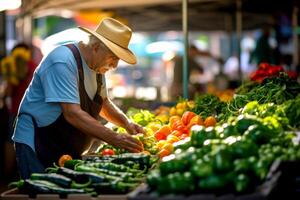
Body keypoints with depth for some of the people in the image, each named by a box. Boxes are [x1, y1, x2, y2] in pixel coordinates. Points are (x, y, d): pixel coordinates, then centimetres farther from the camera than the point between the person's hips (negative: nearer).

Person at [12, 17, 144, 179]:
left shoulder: (98, 66, 5)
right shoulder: (63, 62, -23)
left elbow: (104, 104, 20)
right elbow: (73, 114, -30)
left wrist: (127, 123, 1)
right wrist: (115, 139, -31)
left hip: (70, 148, 8)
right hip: (36, 145, -8)